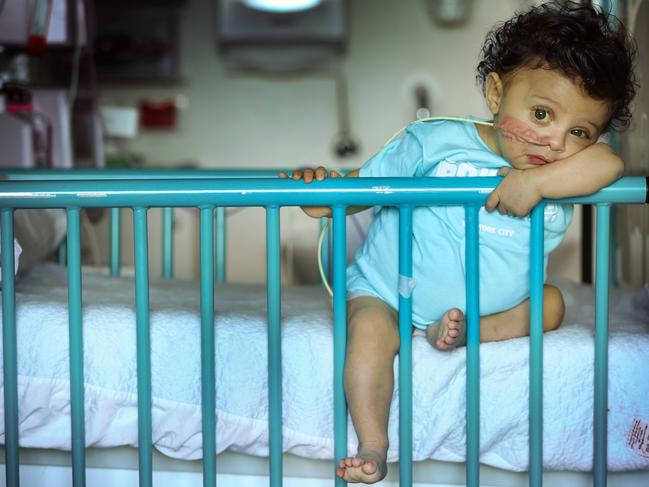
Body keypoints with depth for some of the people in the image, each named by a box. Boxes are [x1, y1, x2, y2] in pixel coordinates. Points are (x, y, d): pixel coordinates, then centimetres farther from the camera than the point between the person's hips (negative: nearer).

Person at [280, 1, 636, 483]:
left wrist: (537, 181, -43)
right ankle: (372, 445, -20)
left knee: (550, 303, -5)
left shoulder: (561, 174, -9)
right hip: (386, 296, -3)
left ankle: (464, 333, -19)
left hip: (489, 304, 4)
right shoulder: (437, 143, -16)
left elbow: (608, 163, -30)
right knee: (370, 329, -28)